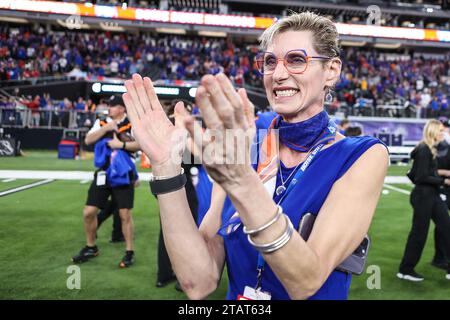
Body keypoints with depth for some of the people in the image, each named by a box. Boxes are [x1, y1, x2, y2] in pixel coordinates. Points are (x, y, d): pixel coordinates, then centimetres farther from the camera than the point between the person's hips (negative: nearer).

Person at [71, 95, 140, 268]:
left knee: (125, 214, 1)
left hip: (123, 175, -4)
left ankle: (129, 252, 16)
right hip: (103, 174, 4)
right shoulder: (101, 123, 8)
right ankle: (90, 248, 27)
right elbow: (88, 140, -4)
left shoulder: (132, 124, -2)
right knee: (88, 212, 5)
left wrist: (121, 145, -19)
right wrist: (106, 127, -12)